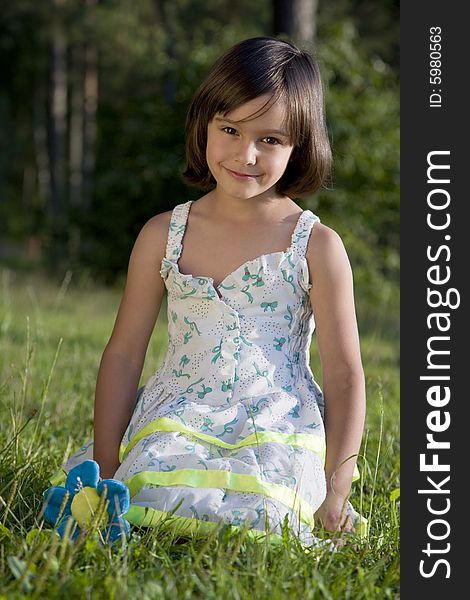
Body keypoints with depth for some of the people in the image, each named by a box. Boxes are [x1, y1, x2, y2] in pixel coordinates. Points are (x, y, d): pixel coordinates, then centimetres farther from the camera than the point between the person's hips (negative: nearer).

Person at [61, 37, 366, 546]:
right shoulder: (163, 235, 6)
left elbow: (344, 375, 1)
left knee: (256, 515, -31)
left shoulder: (316, 246, 0)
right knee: (153, 502, -29)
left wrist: (335, 492, -6)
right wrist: (105, 469, 2)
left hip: (279, 432, -1)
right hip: (177, 424, 1)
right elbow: (124, 354, 9)